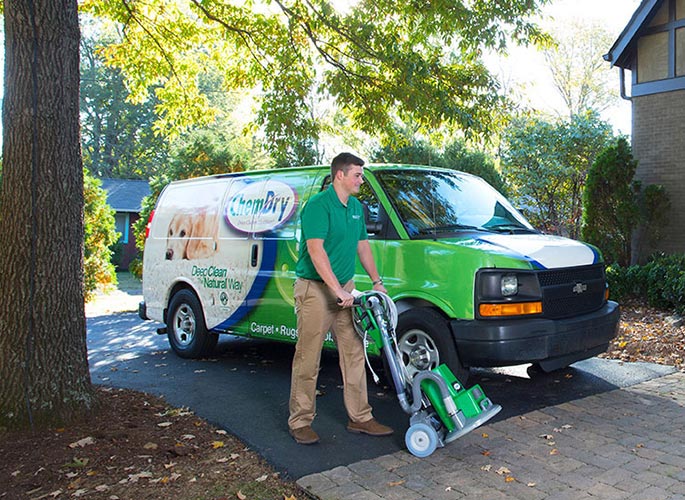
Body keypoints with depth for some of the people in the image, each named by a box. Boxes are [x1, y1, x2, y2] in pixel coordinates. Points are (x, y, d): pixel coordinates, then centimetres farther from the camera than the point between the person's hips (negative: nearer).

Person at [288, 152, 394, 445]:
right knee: (308, 359, 0)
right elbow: (316, 250, -22)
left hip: (345, 289, 8)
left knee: (354, 354, 11)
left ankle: (360, 417, 21)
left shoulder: (356, 207, 12)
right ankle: (300, 422, 11)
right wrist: (338, 291, -25)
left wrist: (376, 281, 13)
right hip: (315, 289, -8)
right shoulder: (318, 205, -15)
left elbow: (362, 245, 20)